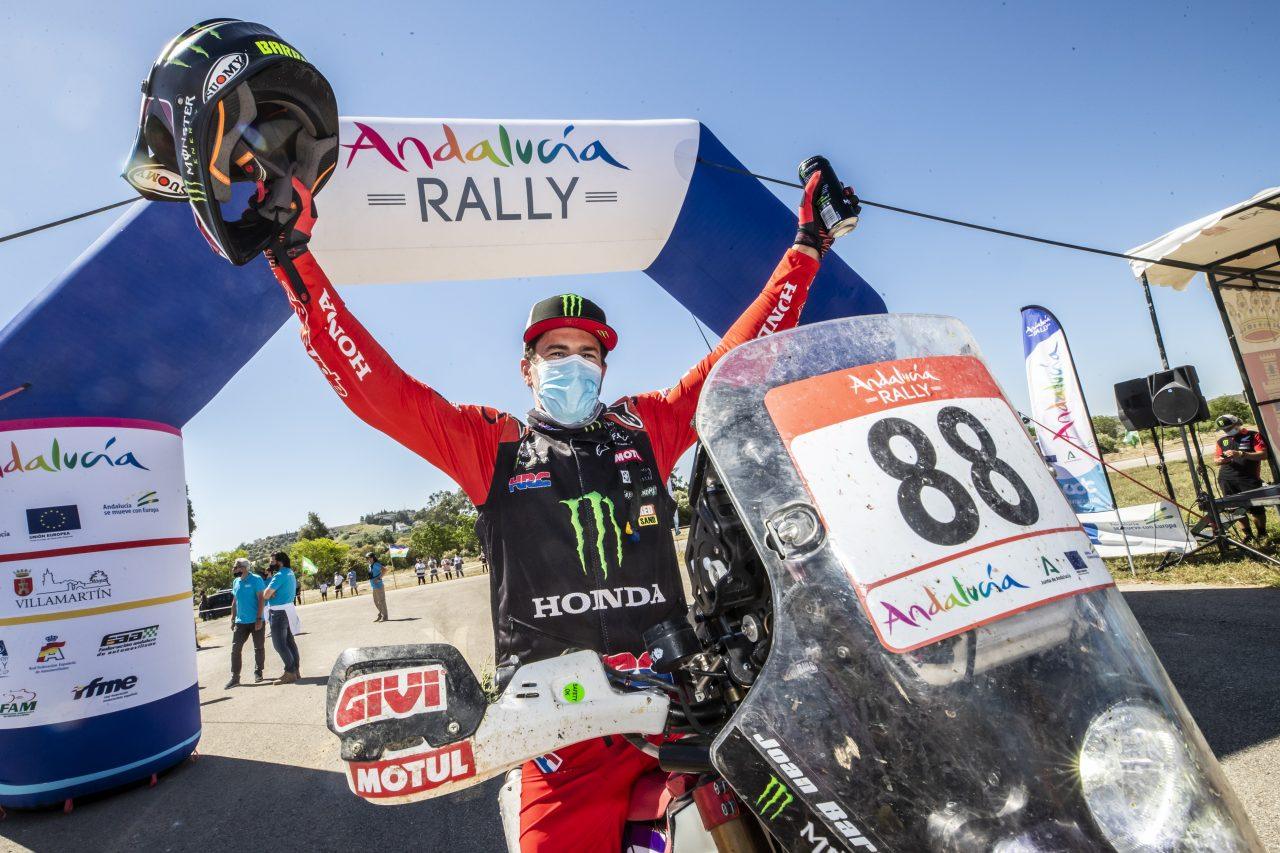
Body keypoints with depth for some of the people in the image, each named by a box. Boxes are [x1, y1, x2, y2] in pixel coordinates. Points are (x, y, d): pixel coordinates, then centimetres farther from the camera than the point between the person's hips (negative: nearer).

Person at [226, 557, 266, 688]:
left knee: (259, 648, 6)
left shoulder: (256, 580, -11)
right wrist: (233, 618, 13)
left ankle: (258, 673, 20)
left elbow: (261, 599, -13)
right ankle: (235, 677, 7)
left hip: (256, 621, -5)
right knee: (235, 649, 1)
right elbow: (235, 601, 16)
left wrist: (259, 618, -17)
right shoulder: (235, 582, 8)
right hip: (241, 622, 5)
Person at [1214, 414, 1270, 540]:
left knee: (1256, 508, -5)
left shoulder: (1253, 435, 3)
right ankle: (1248, 533, 20)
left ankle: (1262, 532, 18)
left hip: (1248, 478, -4)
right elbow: (1215, 460, 17)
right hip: (1226, 479, 4)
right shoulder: (1222, 440, 15)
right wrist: (1220, 460, -8)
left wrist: (1241, 454, -21)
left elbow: (1263, 454, -8)